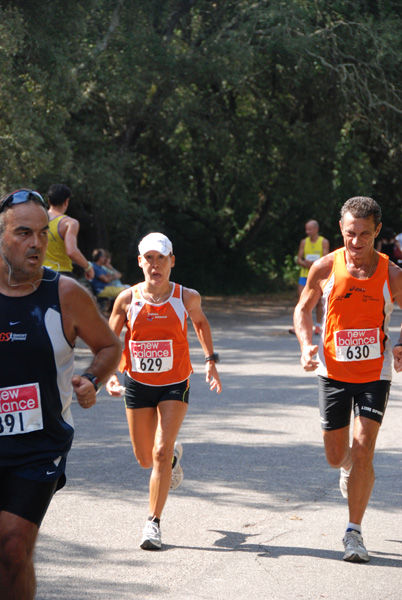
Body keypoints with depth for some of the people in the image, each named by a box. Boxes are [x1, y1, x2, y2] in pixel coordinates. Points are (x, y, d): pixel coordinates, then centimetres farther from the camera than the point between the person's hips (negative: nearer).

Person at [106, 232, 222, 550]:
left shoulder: (187, 297, -8)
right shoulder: (128, 299, -8)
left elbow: (201, 322, 14)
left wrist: (211, 361, 9)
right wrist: (110, 375, -16)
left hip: (175, 384, -2)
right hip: (138, 384, 2)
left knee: (161, 452, -15)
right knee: (145, 459, 12)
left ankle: (154, 523, -5)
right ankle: (175, 454, 49)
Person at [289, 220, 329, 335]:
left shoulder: (324, 242, 0)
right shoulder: (304, 242, 8)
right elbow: (299, 259, 6)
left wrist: (313, 263, -23)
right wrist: (306, 264, -15)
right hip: (304, 275, 2)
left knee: (318, 302, 3)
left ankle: (318, 326, 15)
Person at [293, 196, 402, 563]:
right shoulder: (326, 268, -7)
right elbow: (304, 308, 8)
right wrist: (307, 345, -8)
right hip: (333, 372, 2)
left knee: (363, 451, -12)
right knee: (336, 456, 10)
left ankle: (354, 532, -1)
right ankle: (349, 470, 48)